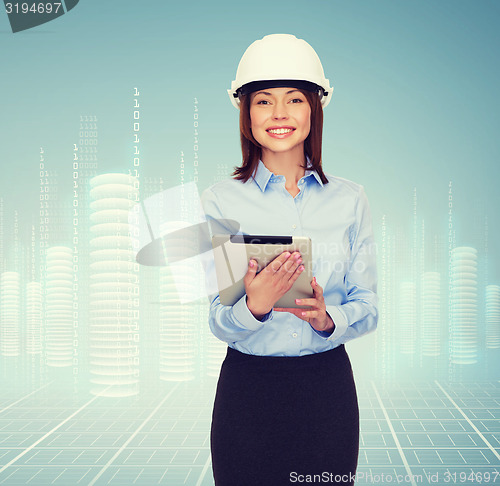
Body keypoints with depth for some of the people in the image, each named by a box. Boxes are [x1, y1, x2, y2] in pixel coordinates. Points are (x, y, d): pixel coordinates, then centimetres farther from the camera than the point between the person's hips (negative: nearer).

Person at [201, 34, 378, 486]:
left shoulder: (349, 198, 2)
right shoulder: (221, 200, -3)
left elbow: (368, 308, 3)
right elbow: (219, 322, -6)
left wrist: (327, 319, -18)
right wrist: (254, 306, -27)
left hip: (329, 385, 2)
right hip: (248, 386, -1)